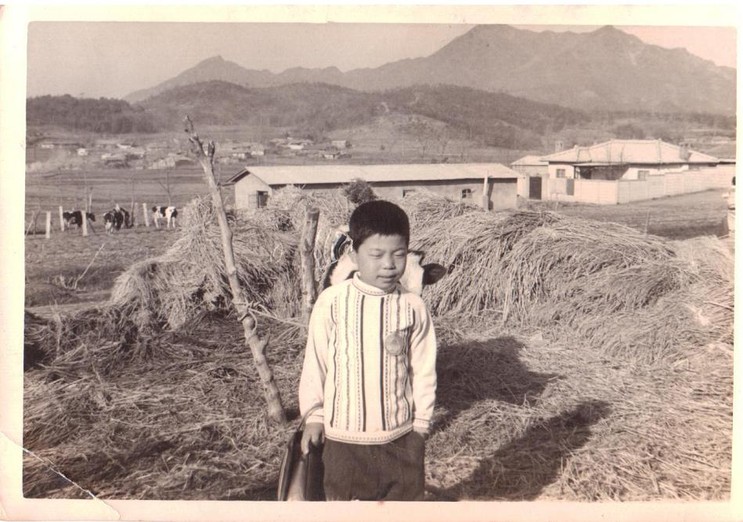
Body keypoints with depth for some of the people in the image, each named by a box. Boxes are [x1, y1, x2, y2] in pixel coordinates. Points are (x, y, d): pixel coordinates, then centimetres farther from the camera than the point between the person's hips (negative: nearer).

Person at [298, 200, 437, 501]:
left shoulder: (413, 308, -7)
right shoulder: (332, 301, -11)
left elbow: (423, 370, 0)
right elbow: (315, 361, -1)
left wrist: (421, 423, 3)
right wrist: (314, 414, 2)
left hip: (400, 435, 1)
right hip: (344, 435, -1)